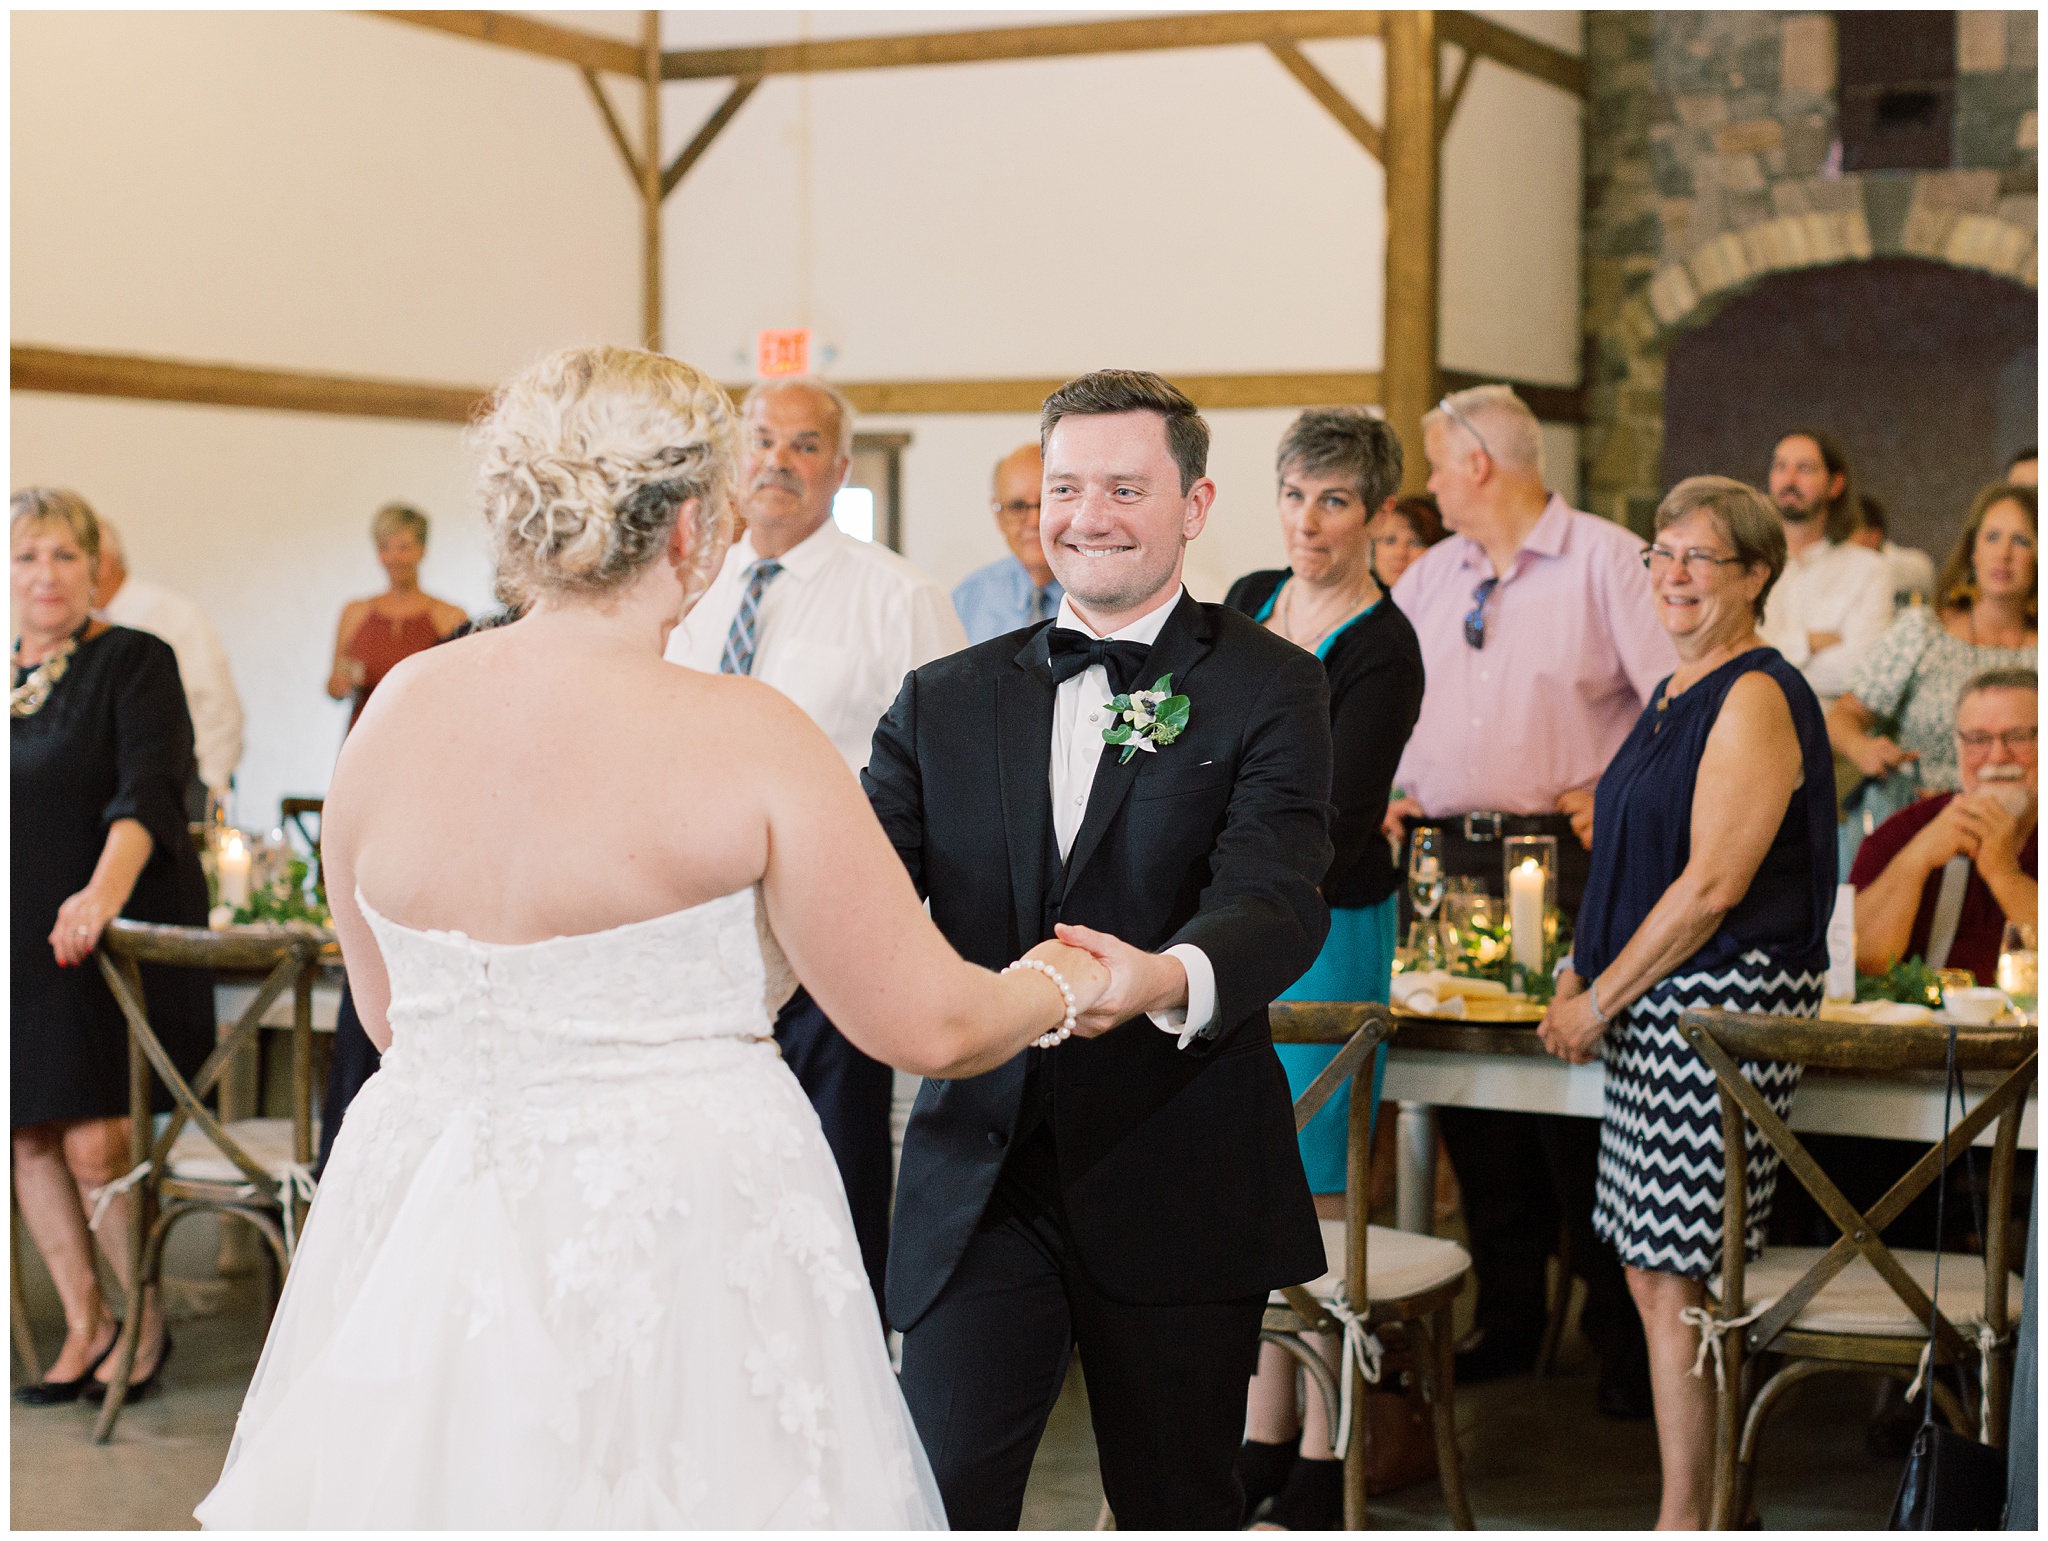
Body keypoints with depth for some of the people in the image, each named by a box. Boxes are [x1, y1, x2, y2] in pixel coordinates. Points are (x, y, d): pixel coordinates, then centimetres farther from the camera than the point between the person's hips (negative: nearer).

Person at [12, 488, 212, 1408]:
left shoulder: (135, 662, -5)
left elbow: (147, 791, -19)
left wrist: (104, 892, -34)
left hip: (114, 941, -5)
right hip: (23, 948, 5)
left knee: (94, 1142, -10)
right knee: (28, 1138, 4)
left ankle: (147, 1320, 9)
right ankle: (84, 1323, 18)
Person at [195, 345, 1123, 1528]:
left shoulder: (398, 711, -1)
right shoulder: (743, 737, -15)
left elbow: (386, 1009, 11)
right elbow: (927, 1024, -11)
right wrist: (1063, 986, 9)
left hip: (427, 1242, 5)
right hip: (678, 1243, -5)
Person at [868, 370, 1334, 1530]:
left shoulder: (1268, 689, -1)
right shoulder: (947, 700, 9)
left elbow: (1277, 900, -17)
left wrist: (1166, 978, -40)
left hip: (1173, 1184, -2)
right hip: (978, 1173, 2)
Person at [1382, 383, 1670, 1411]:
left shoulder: (1607, 562, -2)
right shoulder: (1427, 578, 17)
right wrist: (1386, 793, 11)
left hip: (1569, 858, -6)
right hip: (1450, 856, 6)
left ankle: (1624, 1337, 1)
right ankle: (1505, 1318, 17)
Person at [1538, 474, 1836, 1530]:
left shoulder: (1758, 696, -12)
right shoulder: (1677, 696, 18)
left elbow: (1713, 884, -17)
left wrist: (1599, 1003, -12)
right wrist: (1580, 977, 11)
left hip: (1726, 1000, -10)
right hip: (1656, 1010, 10)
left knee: (1675, 1282, -7)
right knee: (1654, 1275, 10)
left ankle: (1684, 1522, 0)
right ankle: (1695, 1508, 16)